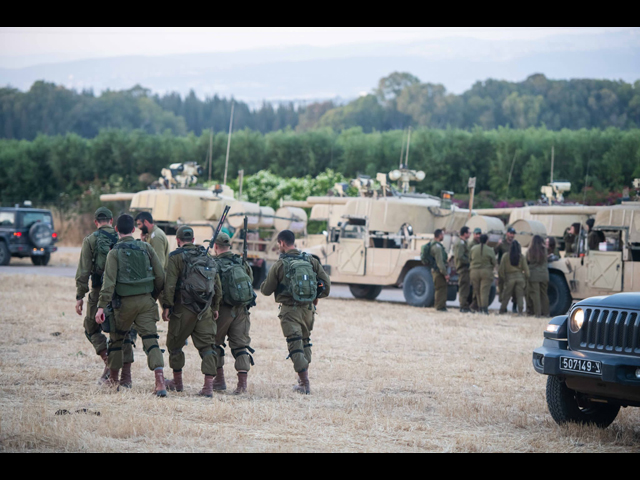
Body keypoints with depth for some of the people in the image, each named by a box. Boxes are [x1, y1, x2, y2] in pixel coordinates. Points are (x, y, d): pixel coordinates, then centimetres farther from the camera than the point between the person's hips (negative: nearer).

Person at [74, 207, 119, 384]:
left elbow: (83, 271, -6)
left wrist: (80, 296, -3)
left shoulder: (91, 240, -3)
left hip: (99, 291, -3)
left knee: (92, 328, 11)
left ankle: (109, 362, -7)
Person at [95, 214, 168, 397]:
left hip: (125, 303, -2)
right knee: (151, 340, -5)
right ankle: (160, 380, -22)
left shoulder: (115, 253, -4)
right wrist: (154, 296, 20)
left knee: (116, 339, 18)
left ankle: (113, 378, 29)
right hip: (146, 300, 2)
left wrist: (101, 307, -15)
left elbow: (109, 281, -13)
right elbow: (161, 276, 4)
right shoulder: (146, 248, 4)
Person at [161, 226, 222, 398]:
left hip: (183, 308, -4)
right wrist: (215, 307, 21)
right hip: (205, 310, 4)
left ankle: (177, 382, 22)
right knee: (207, 346, 1)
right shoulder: (208, 258, 12)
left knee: (175, 344, 14)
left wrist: (167, 306, -8)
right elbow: (218, 286, 15)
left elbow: (170, 284, -12)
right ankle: (208, 386, -9)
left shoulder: (176, 257, -4)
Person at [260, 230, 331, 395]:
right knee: (305, 342, 23)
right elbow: (326, 283, 2)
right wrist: (317, 296, 20)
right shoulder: (311, 261, 2)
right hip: (308, 308, 4)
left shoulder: (279, 265, -9)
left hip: (290, 310, -4)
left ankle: (305, 384, -6)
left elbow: (267, 290, -1)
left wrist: (263, 285, 22)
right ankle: (304, 378, 29)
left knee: (295, 346, -1)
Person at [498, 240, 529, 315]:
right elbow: (526, 269, 0)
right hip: (520, 277, 1)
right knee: (520, 295, 4)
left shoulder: (505, 257, -3)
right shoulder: (522, 257, 0)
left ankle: (502, 310, 7)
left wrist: (503, 279, 7)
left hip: (509, 278, -1)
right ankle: (521, 311, -4)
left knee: (506, 296, 7)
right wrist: (527, 278, 8)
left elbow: (501, 269, -2)